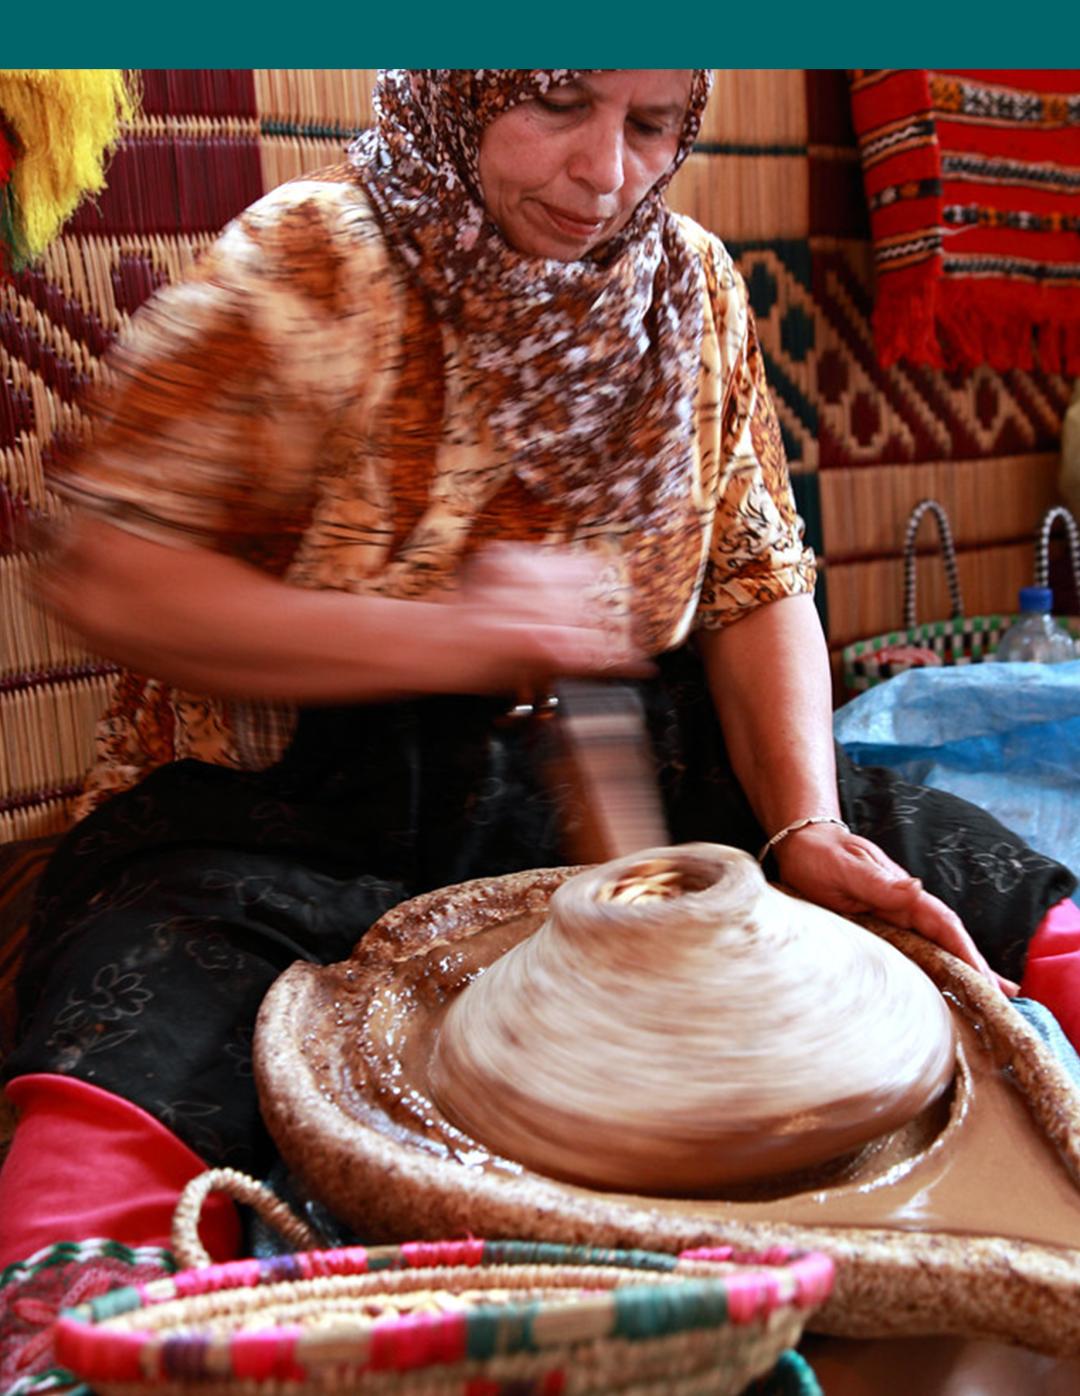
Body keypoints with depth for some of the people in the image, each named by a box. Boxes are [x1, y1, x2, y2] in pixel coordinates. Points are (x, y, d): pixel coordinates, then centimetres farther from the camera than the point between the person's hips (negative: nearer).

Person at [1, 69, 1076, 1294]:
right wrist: (443, 637, -24)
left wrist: (807, 829, -7)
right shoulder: (309, 265, -6)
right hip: (303, 809, -3)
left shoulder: (692, 288, 9)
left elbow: (756, 582, 9)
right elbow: (109, 581, -12)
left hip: (623, 779, 5)